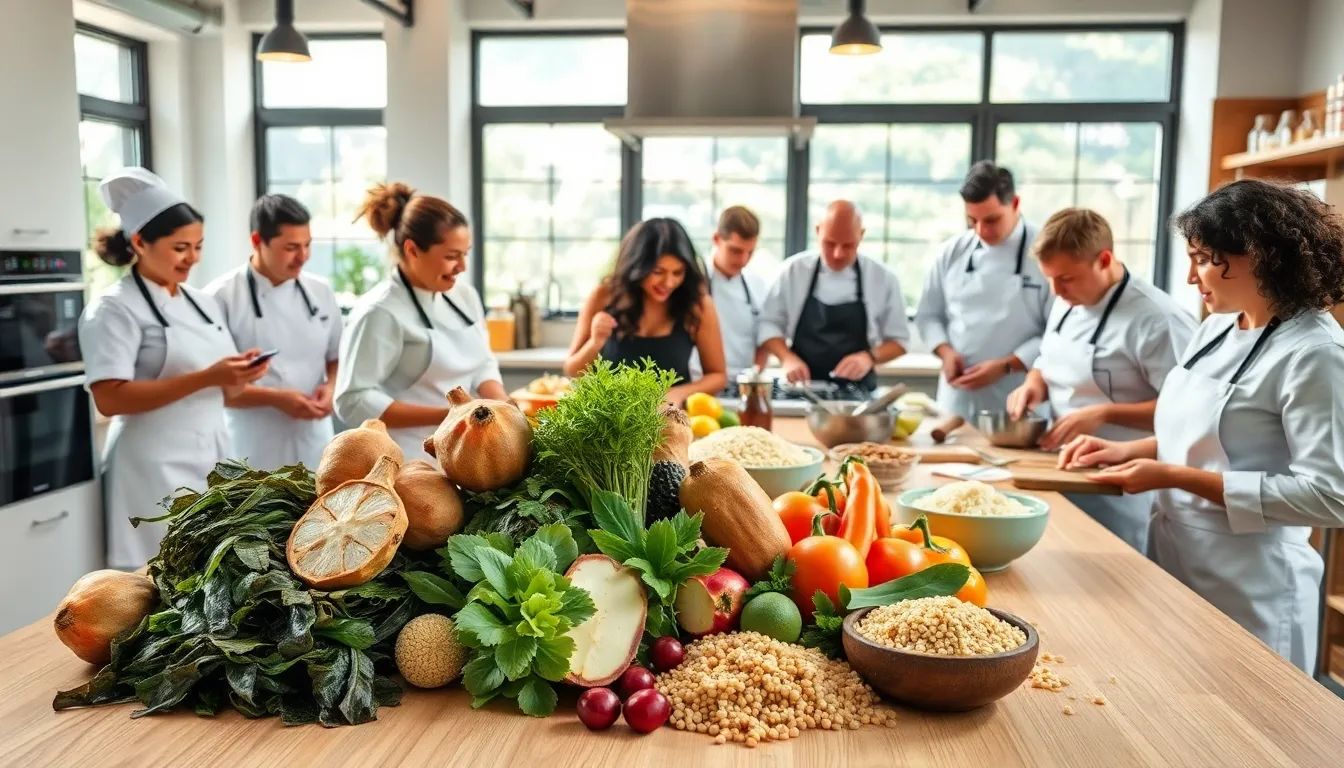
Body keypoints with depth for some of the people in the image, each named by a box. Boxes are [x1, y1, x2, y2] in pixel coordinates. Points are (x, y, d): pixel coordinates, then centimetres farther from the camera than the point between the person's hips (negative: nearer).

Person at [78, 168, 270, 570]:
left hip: (212, 464, 7)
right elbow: (110, 399, -18)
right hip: (157, 472, -7)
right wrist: (206, 378, -22)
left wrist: (242, 375, -6)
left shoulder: (205, 303, 13)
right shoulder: (114, 308, -8)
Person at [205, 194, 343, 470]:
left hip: (313, 450, 6)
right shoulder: (223, 297, -10)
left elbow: (338, 357, 17)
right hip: (254, 456, -5)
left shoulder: (320, 292, 8)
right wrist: (274, 398, -22)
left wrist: (330, 387, -5)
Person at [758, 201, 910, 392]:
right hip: (801, 389, 4)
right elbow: (768, 324, 3)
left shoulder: (883, 278, -3)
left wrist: (869, 357, -15)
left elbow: (899, 339, 3)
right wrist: (788, 357, -14)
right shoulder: (794, 270, -2)